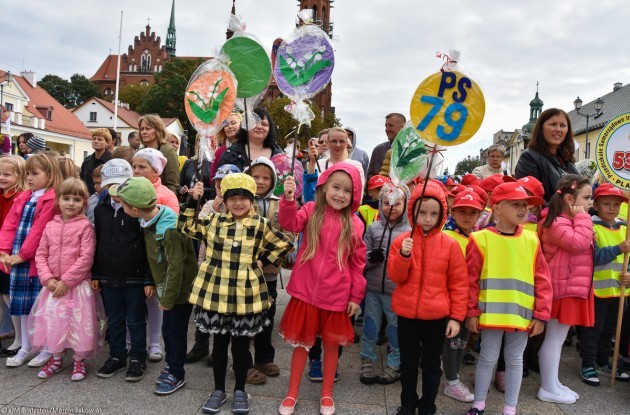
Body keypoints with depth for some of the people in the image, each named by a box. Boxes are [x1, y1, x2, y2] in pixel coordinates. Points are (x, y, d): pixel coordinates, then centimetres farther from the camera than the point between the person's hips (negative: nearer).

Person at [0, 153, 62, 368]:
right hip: (18, 261, 7)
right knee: (23, 304, 14)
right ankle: (25, 348, 27)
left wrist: (22, 254, -16)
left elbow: (39, 230, -17)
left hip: (39, 260, -7)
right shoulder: (23, 198, 12)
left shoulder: (52, 199, -13)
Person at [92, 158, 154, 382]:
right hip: (108, 277, 5)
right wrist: (95, 274, 10)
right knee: (114, 320, 17)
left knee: (136, 321, 8)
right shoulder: (100, 209, 7)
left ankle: (138, 359, 22)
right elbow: (96, 244, 12)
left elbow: (149, 246, -11)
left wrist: (149, 278, -13)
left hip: (134, 277, -5)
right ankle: (117, 356, 32)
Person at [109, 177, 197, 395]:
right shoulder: (151, 220, -2)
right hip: (168, 287, 8)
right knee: (168, 328, 18)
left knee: (174, 330, 5)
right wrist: (164, 293, 9)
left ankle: (176, 374, 21)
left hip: (180, 289, -8)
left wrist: (168, 298, -18)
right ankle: (171, 364, 36)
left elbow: (176, 267, -25)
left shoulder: (169, 230, -29)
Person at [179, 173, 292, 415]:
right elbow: (187, 227, 4)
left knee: (241, 343, 11)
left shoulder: (261, 225, -2)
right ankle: (219, 390, 29)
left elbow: (284, 245, 5)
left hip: (246, 296, -1)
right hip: (216, 293, 2)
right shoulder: (214, 221, 4)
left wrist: (263, 261, -1)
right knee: (219, 342, 14)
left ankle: (240, 391, 28)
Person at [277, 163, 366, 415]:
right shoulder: (311, 210, -2)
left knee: (332, 344, 15)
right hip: (305, 291, -1)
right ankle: (292, 394, 30)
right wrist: (289, 199, -36)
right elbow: (290, 224, -20)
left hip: (336, 296, 1)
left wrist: (356, 296, 2)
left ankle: (327, 394, 35)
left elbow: (358, 263, 2)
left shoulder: (354, 224, -2)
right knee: (301, 342, 12)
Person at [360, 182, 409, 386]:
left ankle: (394, 365, 28)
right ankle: (367, 361, 30)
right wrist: (371, 257, -16)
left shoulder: (409, 231, -4)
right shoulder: (373, 228, 1)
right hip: (373, 287, 2)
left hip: (397, 289, -2)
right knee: (370, 324, 13)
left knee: (396, 327, 11)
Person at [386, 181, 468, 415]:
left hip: (437, 316, -1)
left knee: (431, 365, 14)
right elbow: (395, 276, -5)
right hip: (407, 314, 1)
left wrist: (456, 316, -4)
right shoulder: (402, 240, -4)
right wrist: (403, 255, -23)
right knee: (408, 363, 16)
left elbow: (459, 283, -2)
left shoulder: (450, 244, -6)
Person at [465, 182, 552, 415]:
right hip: (491, 314, -3)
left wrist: (541, 314, 0)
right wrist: (472, 312, -6)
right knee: (488, 359, 10)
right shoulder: (481, 239, -8)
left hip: (522, 315, 3)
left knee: (515, 361, 14)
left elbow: (542, 281, 3)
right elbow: (471, 280, -5)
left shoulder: (531, 240, 1)